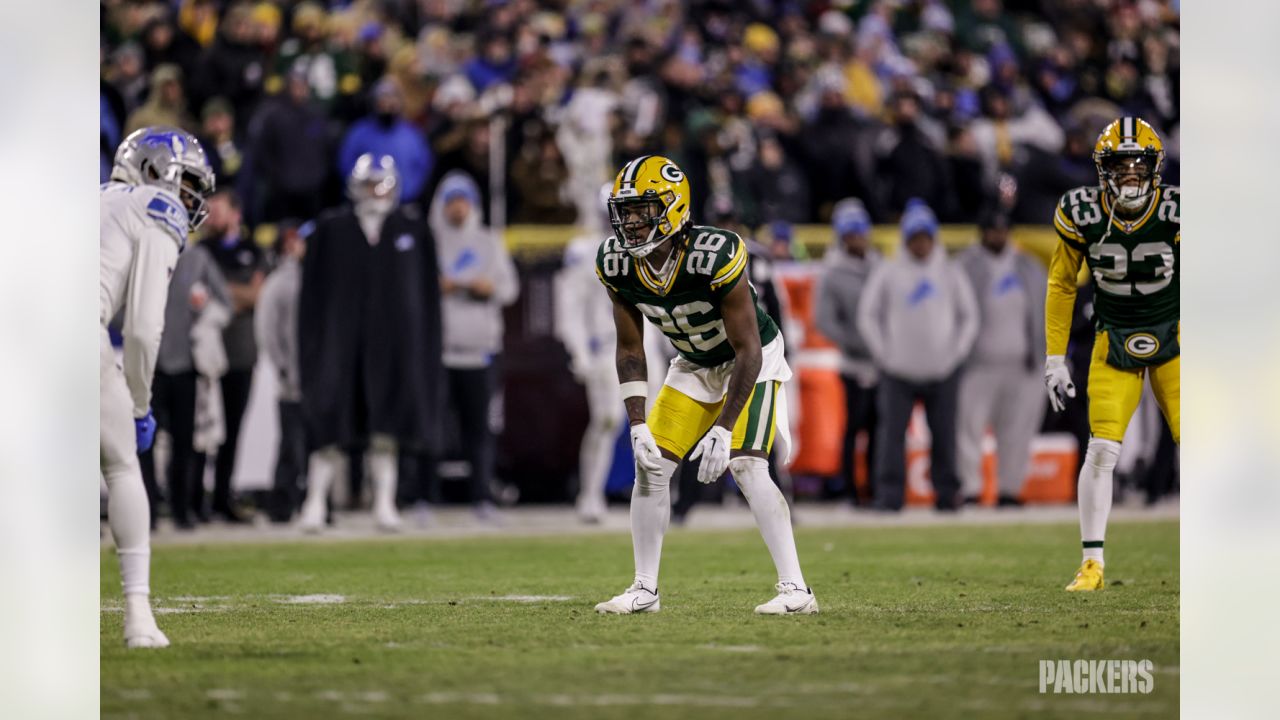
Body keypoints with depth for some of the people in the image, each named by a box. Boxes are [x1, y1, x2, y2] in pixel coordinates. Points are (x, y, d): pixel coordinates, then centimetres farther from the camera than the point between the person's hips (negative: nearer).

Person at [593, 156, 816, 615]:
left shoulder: (715, 256, -35)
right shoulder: (616, 263, -17)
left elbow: (747, 350, -28)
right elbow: (630, 350, -5)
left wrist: (723, 429, -32)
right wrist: (638, 425, -14)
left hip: (752, 361, -6)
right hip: (695, 366, 6)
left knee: (745, 466, -21)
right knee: (650, 465, -2)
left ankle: (795, 590, -16)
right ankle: (645, 590, 10)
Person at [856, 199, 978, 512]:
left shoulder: (950, 273, 9)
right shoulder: (887, 273, 4)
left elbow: (969, 316, 15)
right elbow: (868, 315, 6)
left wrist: (957, 352, 3)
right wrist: (883, 353, -3)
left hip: (942, 370, 1)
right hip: (898, 370, -1)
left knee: (944, 433, 1)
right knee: (892, 431, -9)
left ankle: (946, 494, 9)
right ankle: (889, 494, -7)